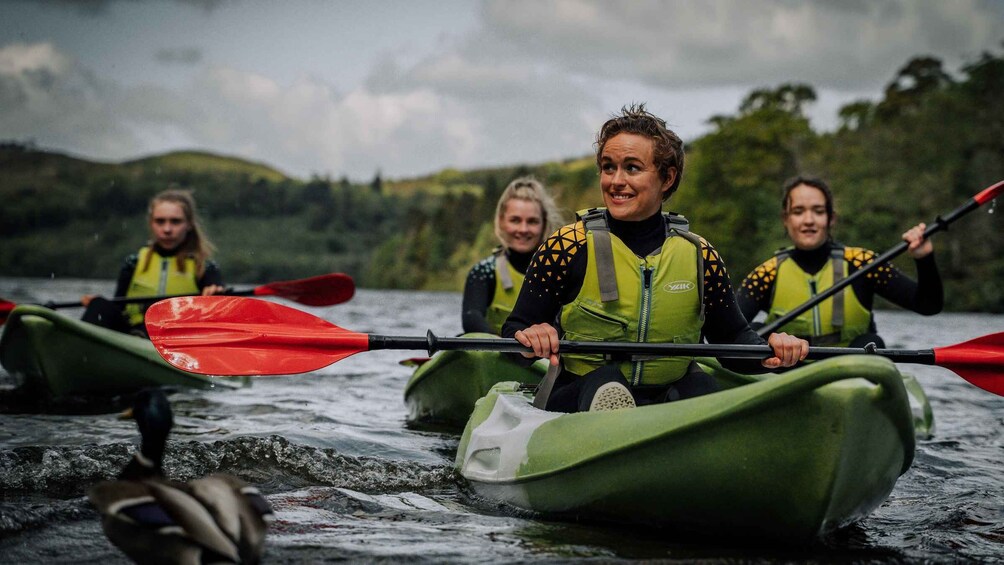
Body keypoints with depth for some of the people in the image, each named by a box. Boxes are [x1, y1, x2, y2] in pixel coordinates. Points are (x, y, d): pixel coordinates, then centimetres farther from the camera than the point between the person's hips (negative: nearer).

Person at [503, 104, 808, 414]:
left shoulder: (699, 255, 4)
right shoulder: (568, 247, -4)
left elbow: (733, 339, 14)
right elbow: (515, 328, 0)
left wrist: (770, 353, -8)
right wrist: (528, 341, -24)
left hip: (673, 400, 3)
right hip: (581, 401, -3)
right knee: (602, 382, -35)